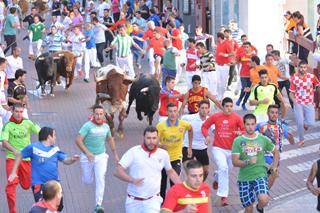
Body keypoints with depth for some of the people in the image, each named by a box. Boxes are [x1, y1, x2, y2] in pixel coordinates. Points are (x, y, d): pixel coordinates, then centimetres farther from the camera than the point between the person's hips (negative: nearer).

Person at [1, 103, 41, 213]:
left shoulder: (28, 123, 0)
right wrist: (14, 150, -35)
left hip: (26, 158, 3)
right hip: (12, 157, -3)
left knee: (26, 185, 13)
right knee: (11, 184, -15)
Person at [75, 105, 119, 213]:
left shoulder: (106, 126, 1)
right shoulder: (88, 126, -15)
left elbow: (110, 139, 19)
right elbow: (78, 140, -19)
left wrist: (115, 154, 19)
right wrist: (87, 153, -28)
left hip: (101, 156, 2)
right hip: (87, 157, -2)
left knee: (100, 179, -10)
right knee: (87, 181, 9)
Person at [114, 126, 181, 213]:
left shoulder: (163, 154, 2)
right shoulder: (133, 152, -8)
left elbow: (170, 172, 19)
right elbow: (118, 171, -11)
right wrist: (132, 180, -28)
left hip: (153, 200, 1)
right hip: (134, 201, 0)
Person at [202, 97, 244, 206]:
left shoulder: (237, 118, -6)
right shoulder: (215, 116, -4)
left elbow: (243, 130, 2)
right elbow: (204, 126, 7)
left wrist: (240, 133, -21)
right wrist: (207, 136, -11)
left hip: (231, 149, 2)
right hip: (218, 148, -2)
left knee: (226, 170, 18)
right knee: (223, 168, -21)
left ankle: (217, 179, 55)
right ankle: (223, 196, -15)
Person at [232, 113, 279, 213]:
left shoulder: (263, 139, 2)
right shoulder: (238, 141, -3)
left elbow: (276, 152, 18)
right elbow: (235, 162, -10)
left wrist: (274, 167, 9)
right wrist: (247, 162, -25)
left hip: (260, 175, 0)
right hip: (244, 178, 0)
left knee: (264, 200, -25)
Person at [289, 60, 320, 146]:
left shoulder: (312, 77, -11)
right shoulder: (294, 78, -11)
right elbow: (292, 92, -4)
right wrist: (294, 100, -23)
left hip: (309, 103, 0)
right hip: (298, 103, 0)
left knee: (310, 123, -10)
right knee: (300, 123, -4)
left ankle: (306, 123, 28)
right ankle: (301, 139, 21)